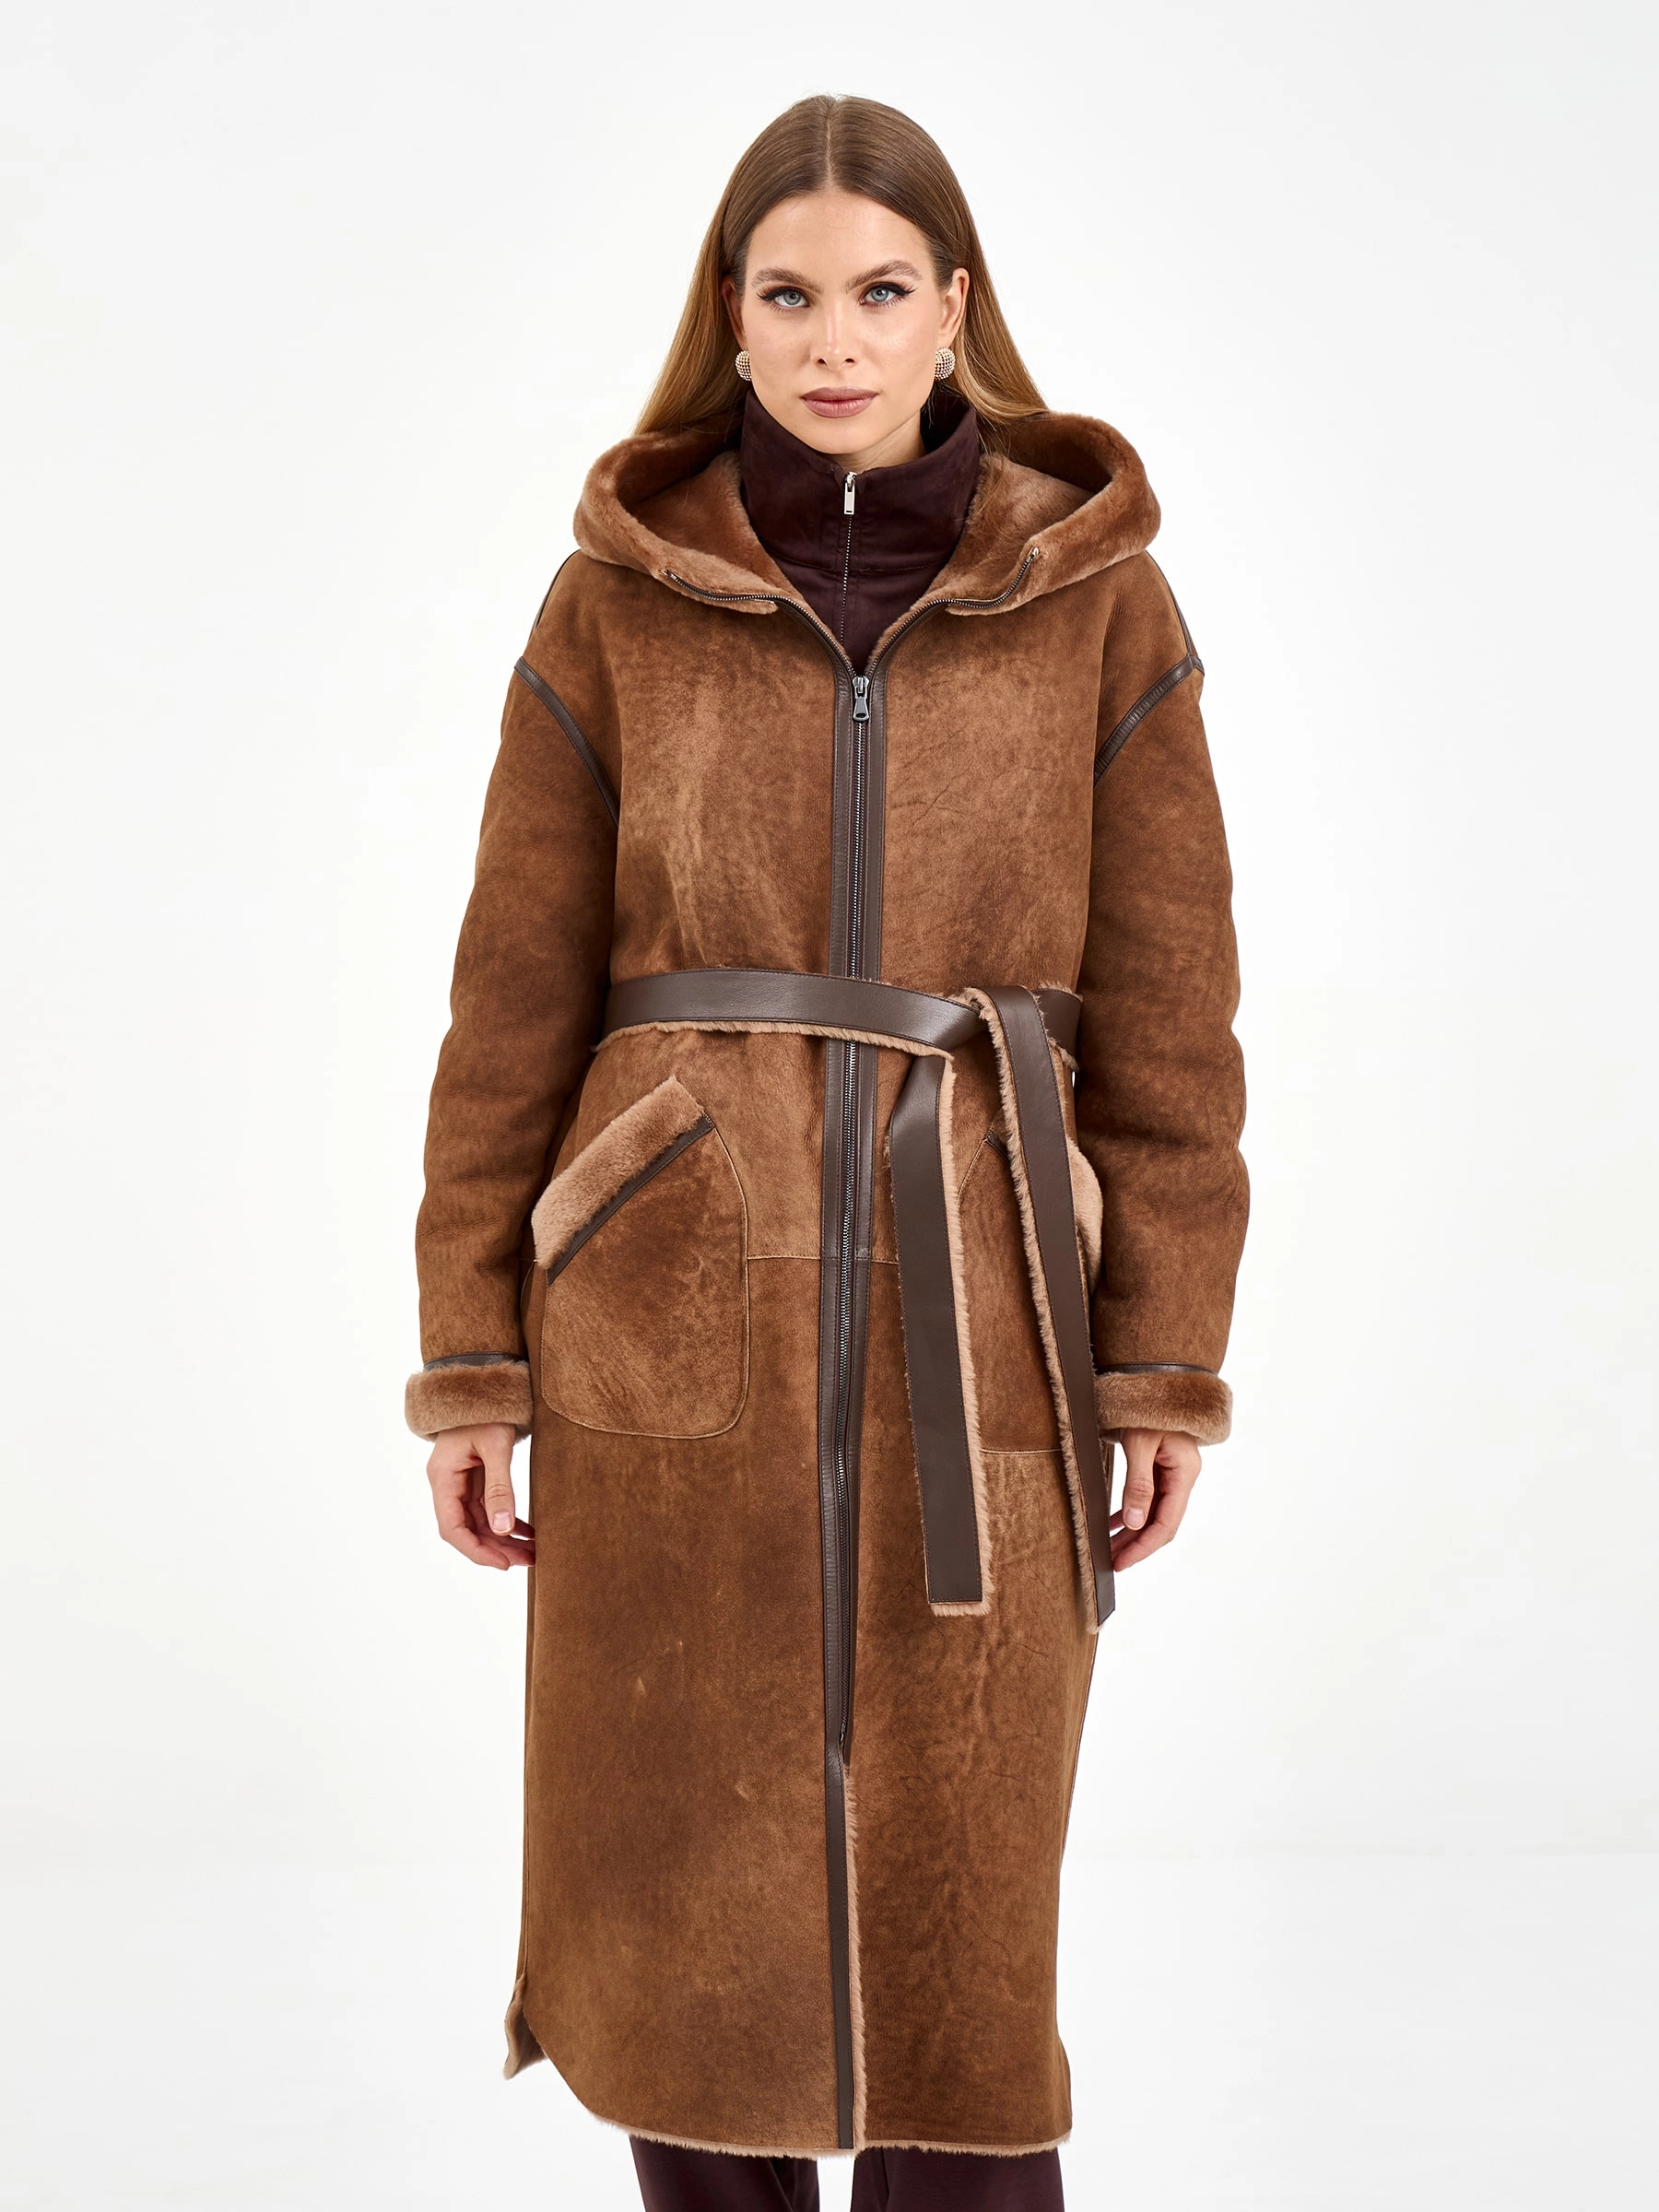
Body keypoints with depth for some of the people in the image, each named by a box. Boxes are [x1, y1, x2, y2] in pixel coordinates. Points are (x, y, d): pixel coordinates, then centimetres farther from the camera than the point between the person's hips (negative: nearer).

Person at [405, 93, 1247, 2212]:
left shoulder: (1098, 599, 1)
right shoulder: (615, 599, 1)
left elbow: (1165, 1017, 2)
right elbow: (514, 1006, 3)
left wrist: (1171, 1372, -1)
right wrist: (472, 1361, 1)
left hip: (977, 1342, 0)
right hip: (673, 1326, 1)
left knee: (959, 1931, 6)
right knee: (682, 1907, 9)